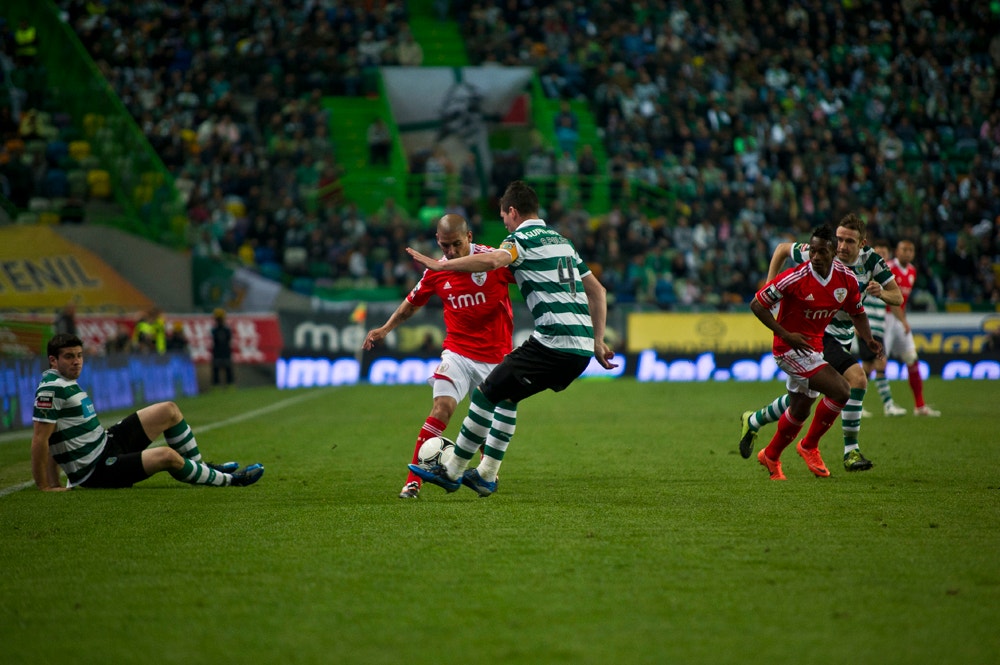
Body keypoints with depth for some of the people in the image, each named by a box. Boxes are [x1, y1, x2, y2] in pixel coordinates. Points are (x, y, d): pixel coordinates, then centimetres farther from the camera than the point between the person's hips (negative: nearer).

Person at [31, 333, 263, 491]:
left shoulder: (67, 384, 12)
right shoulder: (52, 389, -20)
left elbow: (54, 439, 17)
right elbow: (39, 440, -24)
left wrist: (55, 482, 9)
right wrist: (44, 487, -23)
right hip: (95, 470, -11)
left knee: (168, 411, 11)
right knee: (166, 456, -26)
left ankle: (200, 468, 23)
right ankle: (227, 480, -5)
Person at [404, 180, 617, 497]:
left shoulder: (524, 236, -3)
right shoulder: (561, 240, 24)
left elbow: (493, 260, -26)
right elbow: (597, 291, 26)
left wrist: (439, 265, -22)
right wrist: (598, 341, 26)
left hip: (552, 343, -9)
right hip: (581, 348, 9)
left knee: (486, 393, 0)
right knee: (506, 394, 22)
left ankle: (451, 471, 8)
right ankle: (486, 476, 23)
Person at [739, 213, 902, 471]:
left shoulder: (870, 260, -5)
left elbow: (898, 297, -2)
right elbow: (782, 249, 1)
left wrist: (881, 292, -25)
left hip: (843, 338, 6)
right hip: (817, 332, -6)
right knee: (857, 378, -21)